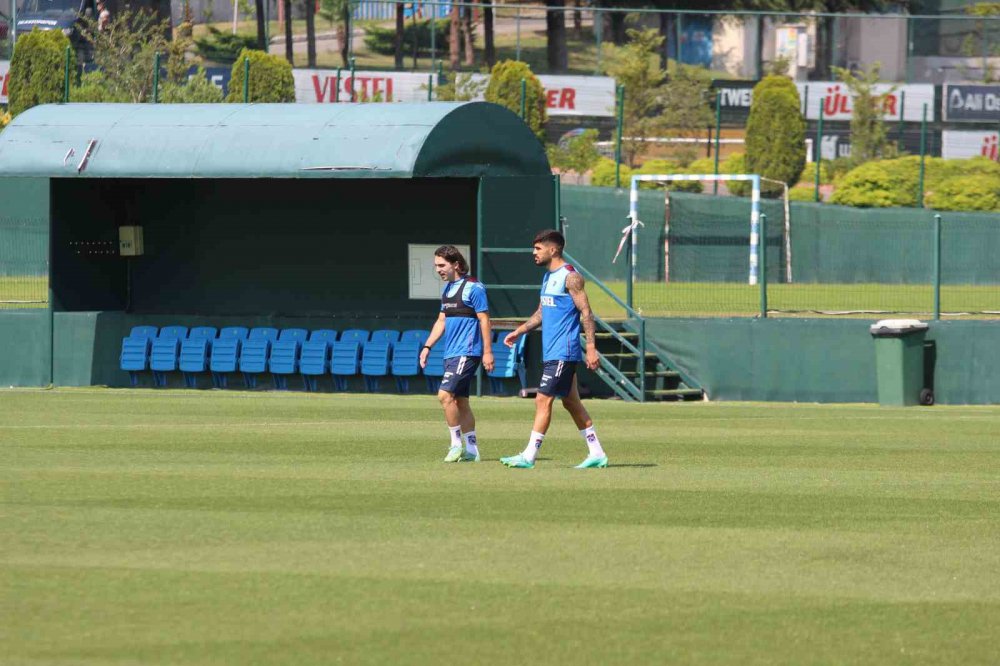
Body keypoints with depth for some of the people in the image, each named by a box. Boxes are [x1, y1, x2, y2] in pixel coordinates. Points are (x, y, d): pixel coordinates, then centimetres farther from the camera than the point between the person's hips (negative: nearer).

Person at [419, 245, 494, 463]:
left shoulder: (473, 288, -11)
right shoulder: (448, 289, 15)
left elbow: (484, 319, -12)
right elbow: (442, 321, 21)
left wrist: (487, 351, -15)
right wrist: (427, 347, 15)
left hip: (467, 353, -9)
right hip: (452, 354, 9)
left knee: (445, 395, -16)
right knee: (460, 400, 9)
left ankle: (456, 444, -8)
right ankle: (471, 450, 13)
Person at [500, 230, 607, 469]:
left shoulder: (570, 277, -12)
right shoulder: (548, 277, 16)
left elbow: (586, 312, -15)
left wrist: (591, 348, -19)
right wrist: (519, 331, 15)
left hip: (563, 353, -10)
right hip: (551, 352, 10)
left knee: (543, 400, -10)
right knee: (571, 402, 11)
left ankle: (529, 456, -9)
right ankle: (596, 453, 16)